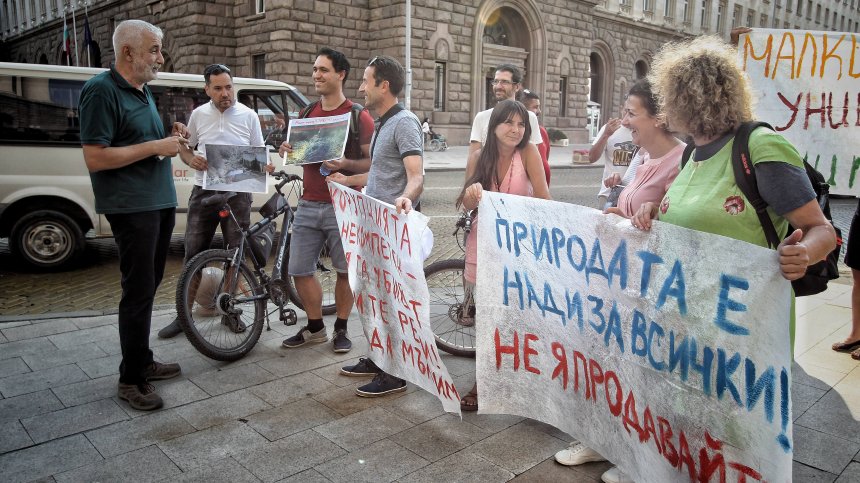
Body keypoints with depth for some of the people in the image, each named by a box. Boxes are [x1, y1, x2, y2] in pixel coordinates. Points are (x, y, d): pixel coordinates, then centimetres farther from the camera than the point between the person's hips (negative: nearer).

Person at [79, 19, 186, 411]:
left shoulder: (143, 91, 15)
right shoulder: (101, 91, -12)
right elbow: (95, 158, -19)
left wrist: (172, 139, 6)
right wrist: (155, 147, -18)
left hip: (160, 202, 9)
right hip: (132, 207, -9)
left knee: (148, 287, 14)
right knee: (139, 291, -5)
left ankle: (143, 361, 26)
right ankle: (130, 380, 5)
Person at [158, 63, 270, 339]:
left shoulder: (248, 115, 3)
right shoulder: (199, 115, 7)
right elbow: (184, 148, 16)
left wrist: (265, 166, -14)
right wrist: (191, 159, -7)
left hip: (238, 193, -1)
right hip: (204, 192, 1)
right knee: (193, 254, 3)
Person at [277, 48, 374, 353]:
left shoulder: (358, 116, -5)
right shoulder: (307, 113, 13)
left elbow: (373, 162, -8)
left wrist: (346, 164, -25)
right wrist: (287, 149, 1)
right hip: (308, 205, 5)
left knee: (345, 271, 5)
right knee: (299, 270, 6)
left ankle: (341, 329, 22)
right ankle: (314, 327, 24)